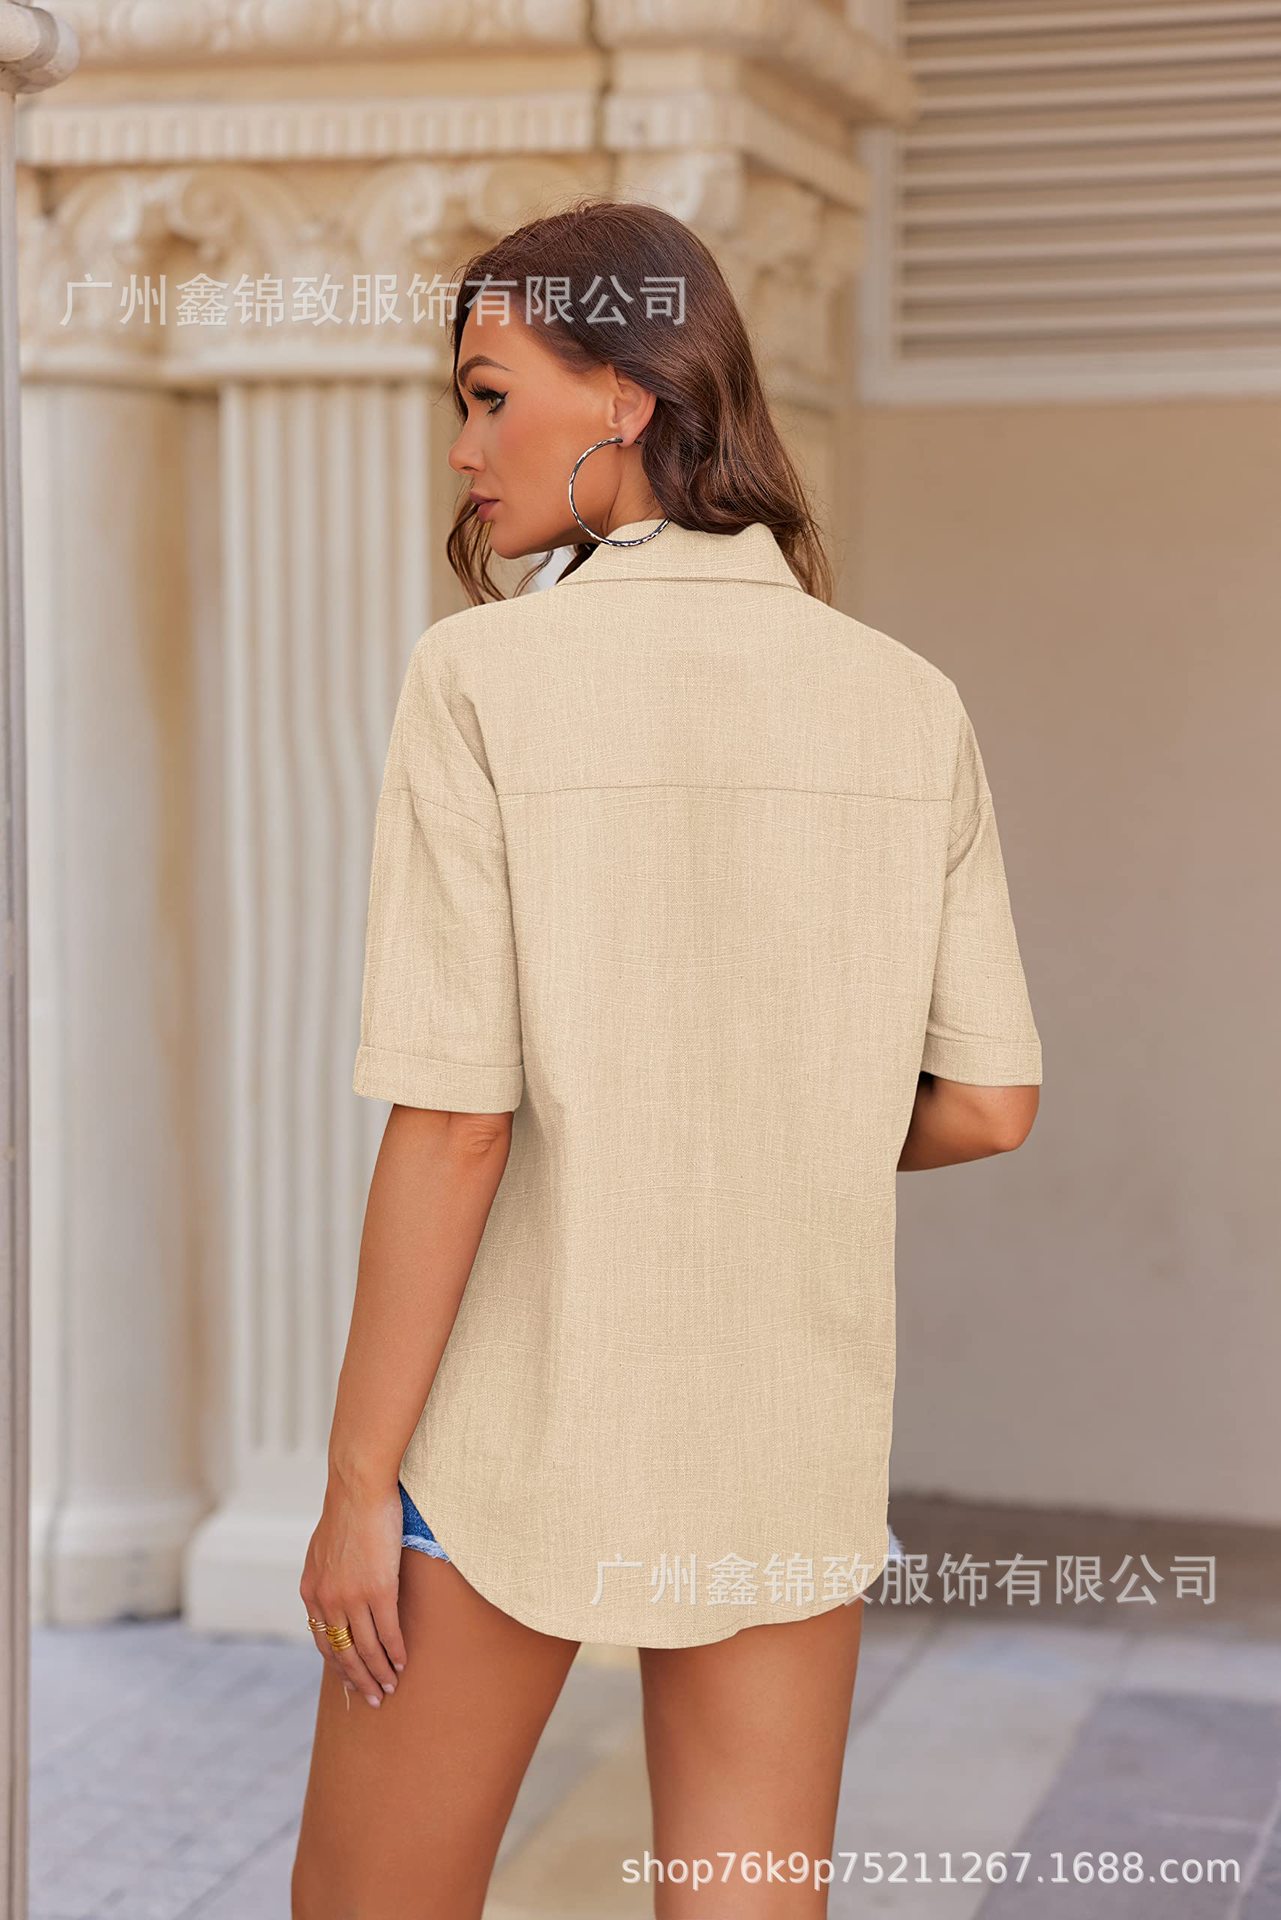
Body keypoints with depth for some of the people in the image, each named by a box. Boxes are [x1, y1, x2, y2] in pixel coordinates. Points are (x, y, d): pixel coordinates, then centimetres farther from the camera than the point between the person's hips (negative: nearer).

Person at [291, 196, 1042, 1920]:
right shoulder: (912, 707, -1)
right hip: (792, 1448, 4)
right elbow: (991, 1103, 0)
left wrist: (355, 1485, -8)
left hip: (522, 1422, -3)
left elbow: (454, 1122, -16)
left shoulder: (484, 678, -13)